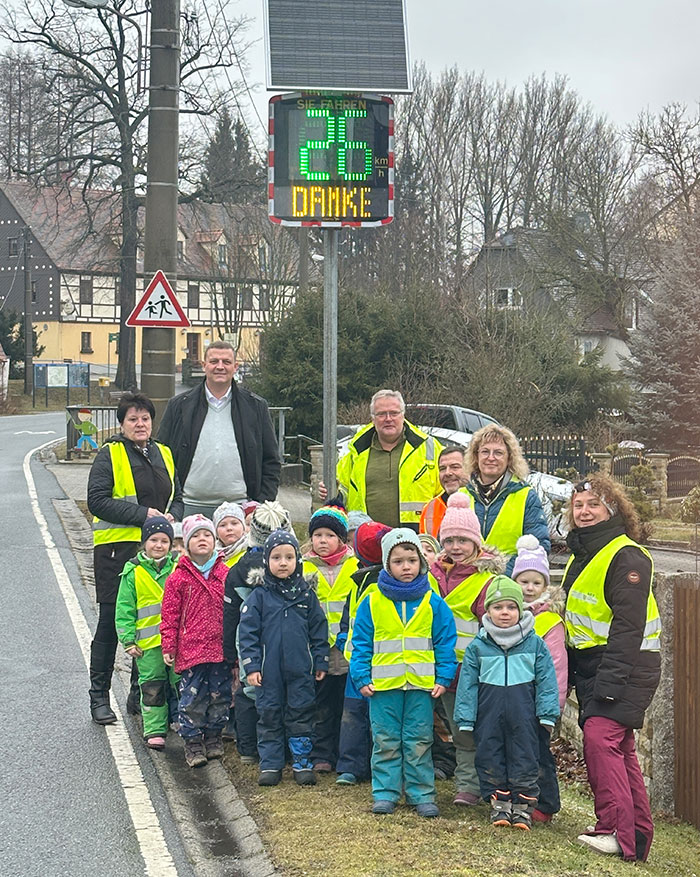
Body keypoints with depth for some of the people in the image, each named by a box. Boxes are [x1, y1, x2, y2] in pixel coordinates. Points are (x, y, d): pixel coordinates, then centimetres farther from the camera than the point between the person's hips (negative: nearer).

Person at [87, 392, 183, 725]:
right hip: (116, 548, -5)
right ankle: (99, 697, 11)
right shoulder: (109, 455, -2)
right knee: (110, 623, 1)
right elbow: (97, 500, -12)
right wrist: (143, 514, -17)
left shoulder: (164, 454, 15)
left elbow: (177, 497, 21)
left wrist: (171, 518, -2)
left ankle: (142, 694, 20)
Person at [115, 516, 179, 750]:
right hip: (148, 642, -1)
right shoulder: (133, 572, -1)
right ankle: (155, 730, 15)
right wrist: (128, 640, -4)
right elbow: (124, 609, 0)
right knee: (152, 688, 5)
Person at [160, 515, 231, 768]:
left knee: (220, 694, 11)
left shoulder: (225, 574, 4)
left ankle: (213, 735, 28)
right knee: (192, 697, 1)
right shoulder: (178, 578, -3)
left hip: (221, 649, 3)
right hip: (190, 649, -3)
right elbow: (170, 615, -1)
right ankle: (193, 741, 14)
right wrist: (168, 647, -4)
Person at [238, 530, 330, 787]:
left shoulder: (306, 593, 4)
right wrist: (251, 665, -7)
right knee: (269, 716, 7)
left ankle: (302, 762, 16)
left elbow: (319, 629, 8)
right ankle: (270, 764, 16)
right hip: (269, 669, 0)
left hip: (300, 669, 1)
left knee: (300, 714, 6)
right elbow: (248, 631, -1)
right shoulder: (259, 595, -1)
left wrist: (320, 662, 6)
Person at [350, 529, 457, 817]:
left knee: (419, 742, 7)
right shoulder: (372, 603, 0)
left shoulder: (433, 603, 1)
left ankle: (421, 794, 16)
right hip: (383, 685, 0)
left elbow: (446, 643, 4)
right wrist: (362, 678, -3)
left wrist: (443, 678, -2)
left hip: (421, 685, 0)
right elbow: (360, 643, 3)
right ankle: (385, 793, 17)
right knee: (385, 742, 7)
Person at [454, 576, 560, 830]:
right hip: (489, 715, 1)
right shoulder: (477, 646, 3)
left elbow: (546, 680, 3)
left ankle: (523, 805, 13)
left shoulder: (535, 644, 1)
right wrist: (466, 718, 2)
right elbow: (467, 684, 6)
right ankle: (499, 802, 19)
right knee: (490, 757, 5)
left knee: (524, 757, 2)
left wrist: (547, 713, -2)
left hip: (523, 716, -1)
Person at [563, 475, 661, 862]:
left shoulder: (627, 557, -13)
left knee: (600, 737, -19)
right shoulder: (580, 556, 15)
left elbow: (628, 625, -20)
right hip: (591, 665, 9)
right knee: (619, 748, 10)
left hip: (626, 666, -9)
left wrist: (611, 679, -25)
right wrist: (572, 671, 16)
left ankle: (617, 833, -15)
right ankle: (637, 835, 17)